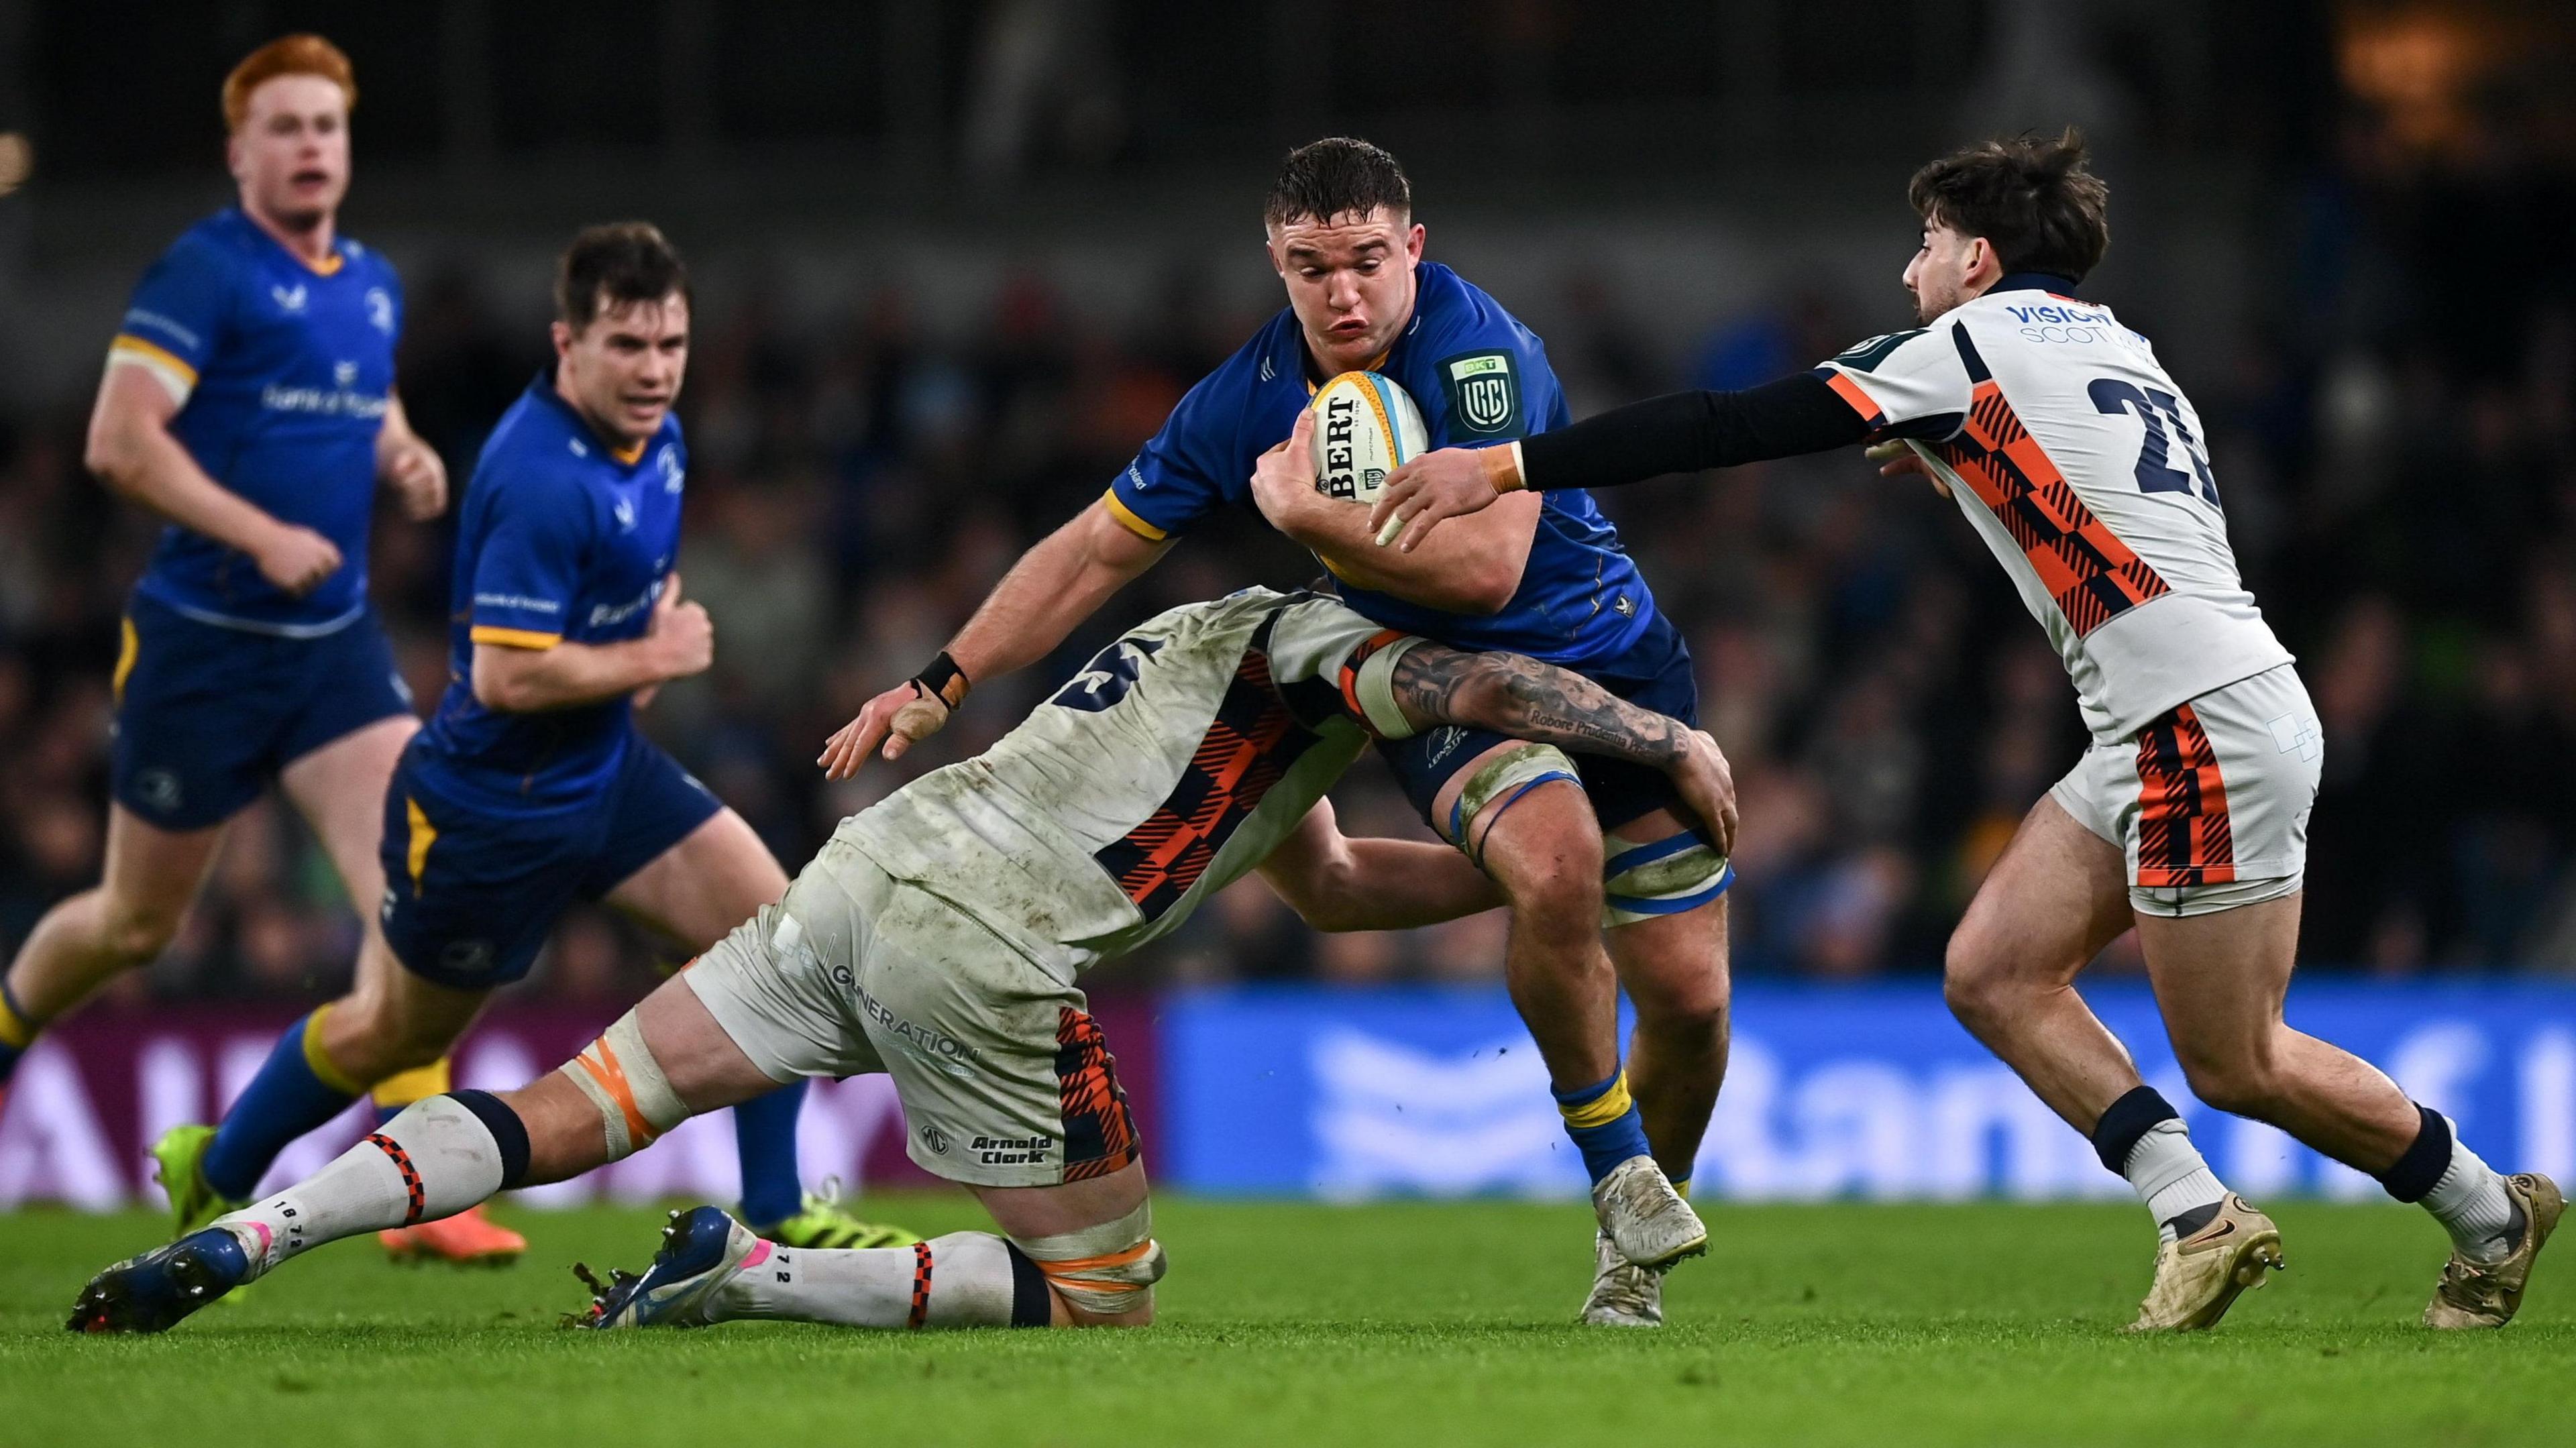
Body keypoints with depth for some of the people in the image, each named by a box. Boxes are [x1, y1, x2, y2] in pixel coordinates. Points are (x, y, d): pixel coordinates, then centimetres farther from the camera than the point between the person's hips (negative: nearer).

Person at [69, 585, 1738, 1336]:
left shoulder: (1244, 658, 32)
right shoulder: (1316, 643, 4)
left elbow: (1336, 885, 42)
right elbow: (1485, 684, -15)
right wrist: (1668, 739, -1)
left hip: (866, 872, 8)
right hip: (983, 948, -8)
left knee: (556, 1122, 7)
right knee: (1104, 1294, 2)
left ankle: (233, 1240, -9)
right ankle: (747, 1274, -15)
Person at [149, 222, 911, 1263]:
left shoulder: (652, 438, 1)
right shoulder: (542, 480, -29)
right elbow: (507, 675, -32)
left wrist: (655, 620, 2)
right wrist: (653, 657, -20)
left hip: (606, 768, 8)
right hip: (493, 803, -8)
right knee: (394, 1032, 11)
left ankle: (776, 1215, 4)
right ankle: (214, 1173, 36)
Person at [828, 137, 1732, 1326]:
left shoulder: (1477, 348, -22)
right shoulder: (1247, 400, -9)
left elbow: (1486, 565, -30)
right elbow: (1098, 551, 2)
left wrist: (1308, 511, -26)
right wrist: (941, 683, 0)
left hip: (1611, 660, -1)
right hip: (1443, 685, 1)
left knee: (1687, 995, -3)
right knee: (1554, 863, -33)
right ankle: (1617, 1162, -11)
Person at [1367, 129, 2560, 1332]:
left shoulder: (1970, 344, -6)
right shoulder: (2115, 350, 19)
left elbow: (1733, 426, -9)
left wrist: (1506, 466, -8)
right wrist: (1960, 467, 26)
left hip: (2209, 724, -9)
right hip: (2162, 732, 9)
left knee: (2235, 1068, -2)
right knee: (1992, 975, 5)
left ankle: (2493, 1219, 13)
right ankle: (2202, 1220, 3)